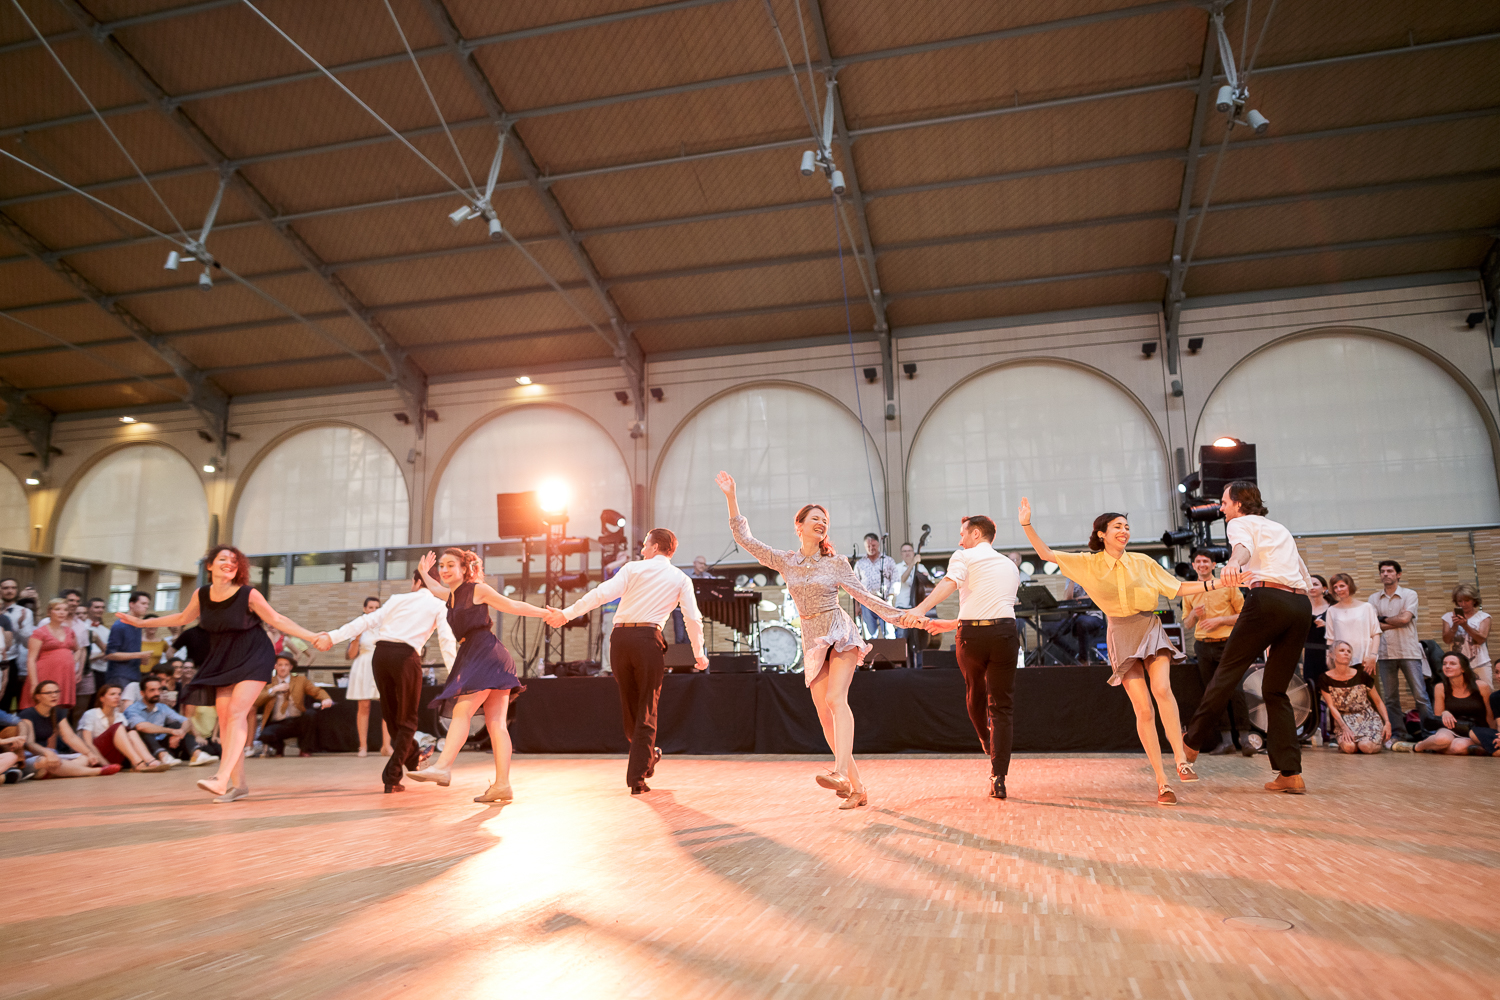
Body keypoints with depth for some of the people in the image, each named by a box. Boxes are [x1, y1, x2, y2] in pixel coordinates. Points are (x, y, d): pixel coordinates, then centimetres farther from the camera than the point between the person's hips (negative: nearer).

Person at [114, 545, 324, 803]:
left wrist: (312, 637, -18)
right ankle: (238, 783, 8)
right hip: (223, 660, 5)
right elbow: (183, 618, 16)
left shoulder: (249, 595, -17)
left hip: (253, 658, -5)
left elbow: (278, 620, -11)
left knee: (236, 712, -18)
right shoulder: (201, 594, -3)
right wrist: (142, 622, 23)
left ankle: (222, 780, -23)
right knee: (224, 718, 1)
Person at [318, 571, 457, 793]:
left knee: (390, 713, 23)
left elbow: (368, 620, 12)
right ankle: (392, 778, 1)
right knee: (407, 720, 9)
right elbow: (446, 640, 0)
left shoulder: (399, 599, 21)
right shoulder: (439, 606, 12)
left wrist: (333, 636, 11)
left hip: (381, 652, 4)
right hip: (406, 656, -3)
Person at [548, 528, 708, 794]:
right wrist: (699, 654, 18)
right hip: (648, 638, -1)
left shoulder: (633, 568, 12)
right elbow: (693, 619, 6)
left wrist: (566, 613, 0)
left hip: (619, 637, 2)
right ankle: (637, 777, 0)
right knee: (647, 709, 5)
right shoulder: (681, 579, 13)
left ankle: (647, 756, 37)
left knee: (629, 705, 19)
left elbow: (602, 593, -1)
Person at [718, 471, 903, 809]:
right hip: (812, 640, 3)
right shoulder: (785, 561, 8)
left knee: (835, 699, -24)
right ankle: (857, 787, 4)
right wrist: (731, 498, -1)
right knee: (825, 716, -2)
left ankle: (841, 772, -37)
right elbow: (745, 539, 5)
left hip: (840, 634, -3)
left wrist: (899, 617, 2)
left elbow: (863, 595, 7)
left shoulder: (835, 562, 2)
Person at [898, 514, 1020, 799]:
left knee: (975, 695, 23)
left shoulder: (964, 557, 7)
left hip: (972, 635, -3)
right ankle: (998, 778, -4)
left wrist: (920, 610, -28)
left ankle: (989, 747, 44)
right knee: (1003, 707, 5)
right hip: (1005, 631, 3)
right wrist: (950, 624, 29)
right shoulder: (1010, 565, 25)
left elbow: (949, 583, -15)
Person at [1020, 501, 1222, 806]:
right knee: (1143, 709, -6)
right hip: (1121, 635, -1)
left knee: (1161, 688, -27)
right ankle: (1162, 782, 0)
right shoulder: (1089, 563, 3)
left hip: (1150, 629, 1)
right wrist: (1027, 525, -10)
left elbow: (1178, 587, 10)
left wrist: (1217, 584, 0)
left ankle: (1180, 757, -18)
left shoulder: (1142, 562, 5)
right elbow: (1047, 554, 1)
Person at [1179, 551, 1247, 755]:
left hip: (1226, 644, -4)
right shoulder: (1189, 592, 14)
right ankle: (1227, 738, 7)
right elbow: (1186, 624, 19)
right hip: (1203, 646, 4)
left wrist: (1219, 620, -9)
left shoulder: (1227, 585, 4)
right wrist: (1194, 614, -2)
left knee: (1235, 690, -13)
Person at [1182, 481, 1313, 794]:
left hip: (1268, 599, -7)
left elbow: (1243, 546, -17)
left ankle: (1193, 742, 7)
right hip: (1301, 605, 7)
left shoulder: (1241, 523, 9)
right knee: (1276, 689, 10)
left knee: (1228, 670, 2)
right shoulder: (1280, 528, 31)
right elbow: (1305, 576, 33)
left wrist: (1233, 564, -39)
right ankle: (1290, 774, 2)